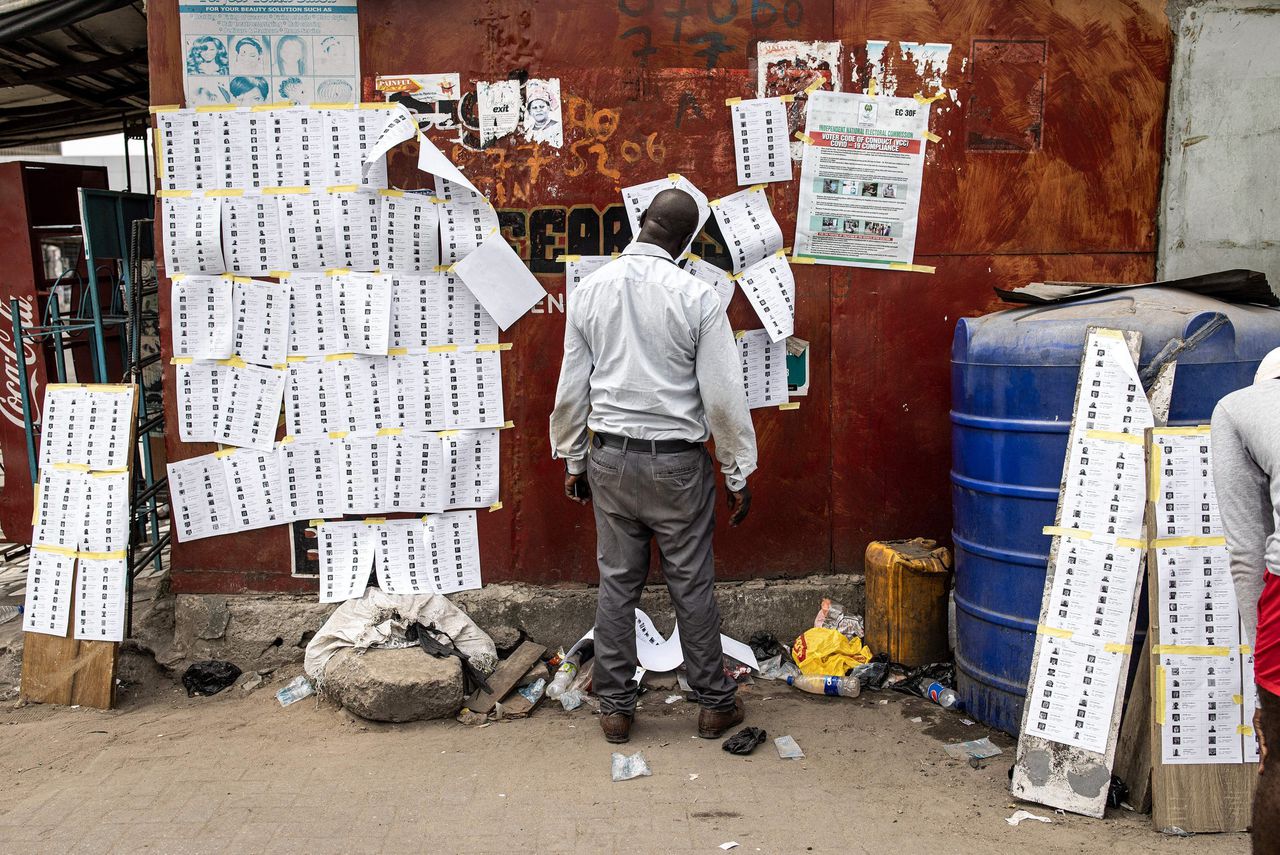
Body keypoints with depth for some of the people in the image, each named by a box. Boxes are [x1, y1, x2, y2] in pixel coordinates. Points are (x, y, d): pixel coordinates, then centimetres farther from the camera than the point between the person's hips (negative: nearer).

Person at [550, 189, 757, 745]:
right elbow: (724, 397, -10)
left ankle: (615, 708, 21)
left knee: (617, 584, 12)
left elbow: (572, 389, 4)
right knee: (692, 586, 9)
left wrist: (573, 460, 14)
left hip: (610, 457, 3)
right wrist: (738, 476, -1)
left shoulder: (589, 291, 0)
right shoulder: (696, 296, -11)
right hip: (677, 462, -3)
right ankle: (714, 703, 22)